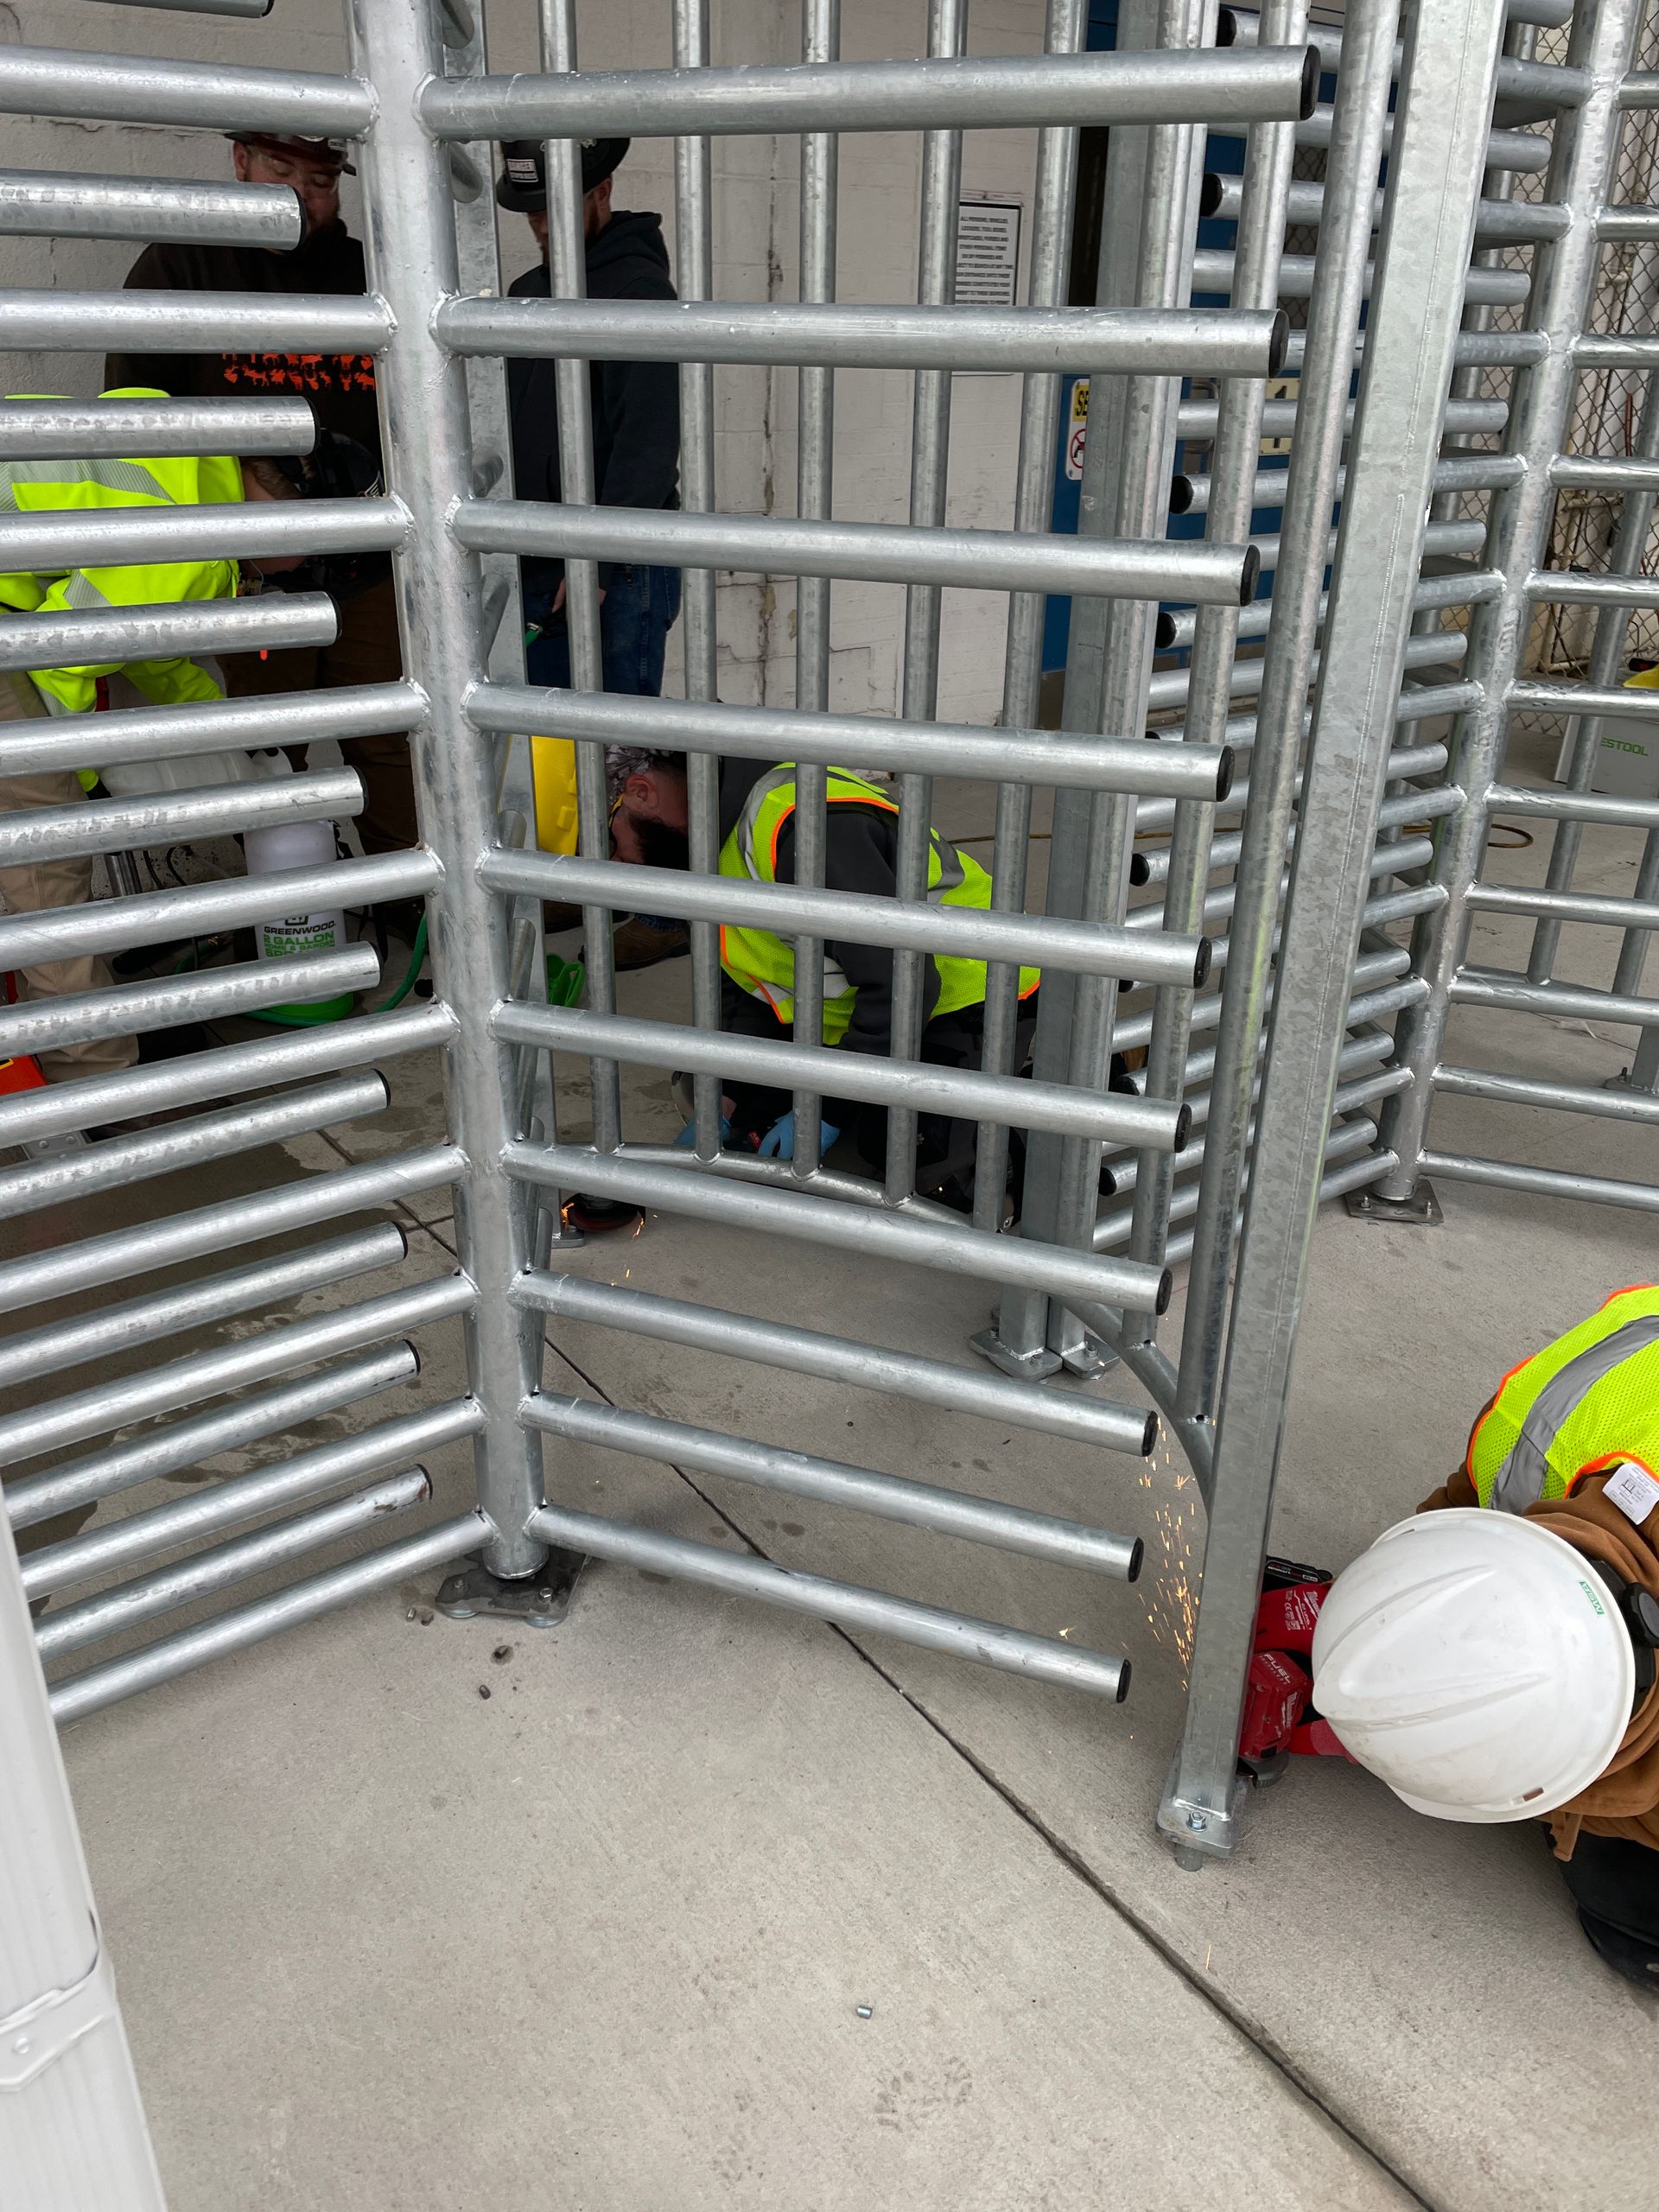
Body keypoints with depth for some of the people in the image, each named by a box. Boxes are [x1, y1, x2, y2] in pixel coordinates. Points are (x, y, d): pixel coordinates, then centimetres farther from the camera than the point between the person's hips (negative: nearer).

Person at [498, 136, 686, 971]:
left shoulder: (637, 286, -10)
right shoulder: (529, 290, 17)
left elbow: (645, 440, -18)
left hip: (619, 568, -8)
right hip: (541, 565, 8)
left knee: (622, 746, -5)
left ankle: (669, 912, 6)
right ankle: (582, 884, 25)